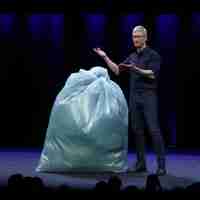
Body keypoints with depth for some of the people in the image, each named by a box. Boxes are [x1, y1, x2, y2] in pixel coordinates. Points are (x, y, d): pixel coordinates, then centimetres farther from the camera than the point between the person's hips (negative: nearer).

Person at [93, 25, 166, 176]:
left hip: (149, 96, -7)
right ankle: (141, 163, 11)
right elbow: (117, 70, 15)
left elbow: (152, 74, -16)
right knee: (137, 130, 6)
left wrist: (136, 69, -27)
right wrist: (105, 57, 7)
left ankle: (161, 164, -9)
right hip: (134, 97, 7)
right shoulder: (132, 57, 16)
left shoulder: (153, 55, -4)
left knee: (154, 130, -10)